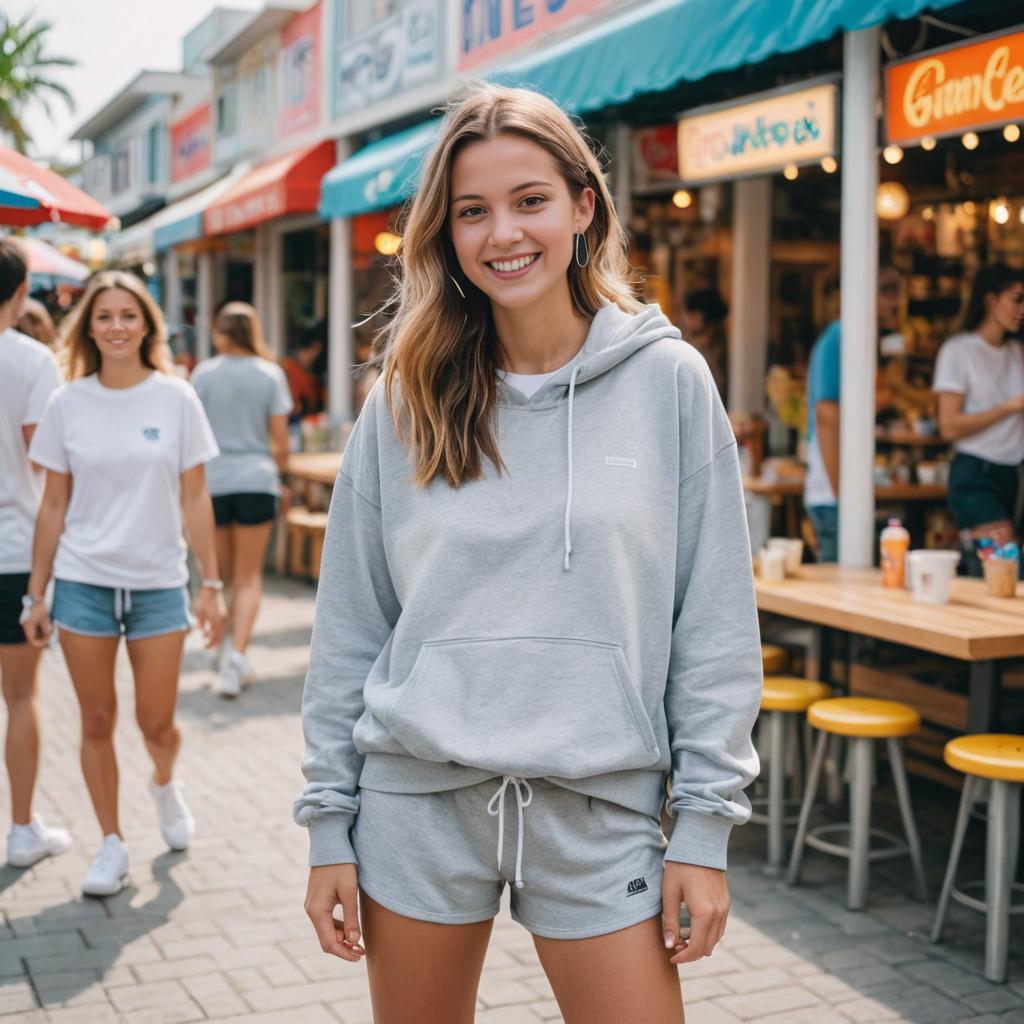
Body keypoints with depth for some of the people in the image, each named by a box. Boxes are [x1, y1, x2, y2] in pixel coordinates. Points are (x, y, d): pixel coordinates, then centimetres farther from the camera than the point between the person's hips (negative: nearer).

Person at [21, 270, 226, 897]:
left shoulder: (176, 399, -2)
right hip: (84, 583, 1)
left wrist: (212, 585, -3)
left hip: (158, 584, -1)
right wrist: (37, 594, 4)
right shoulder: (68, 404, 0)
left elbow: (195, 499, 0)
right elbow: (53, 506, 4)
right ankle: (112, 845, 22)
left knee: (156, 723, 4)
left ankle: (165, 784, 38)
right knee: (98, 721, 6)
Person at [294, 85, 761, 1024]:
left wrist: (707, 824, -5)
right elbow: (350, 624, 5)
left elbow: (715, 622, -2)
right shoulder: (407, 400, 2)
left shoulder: (669, 382, -2)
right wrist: (328, 823, 3)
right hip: (418, 798, 2)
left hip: (602, 806, -1)